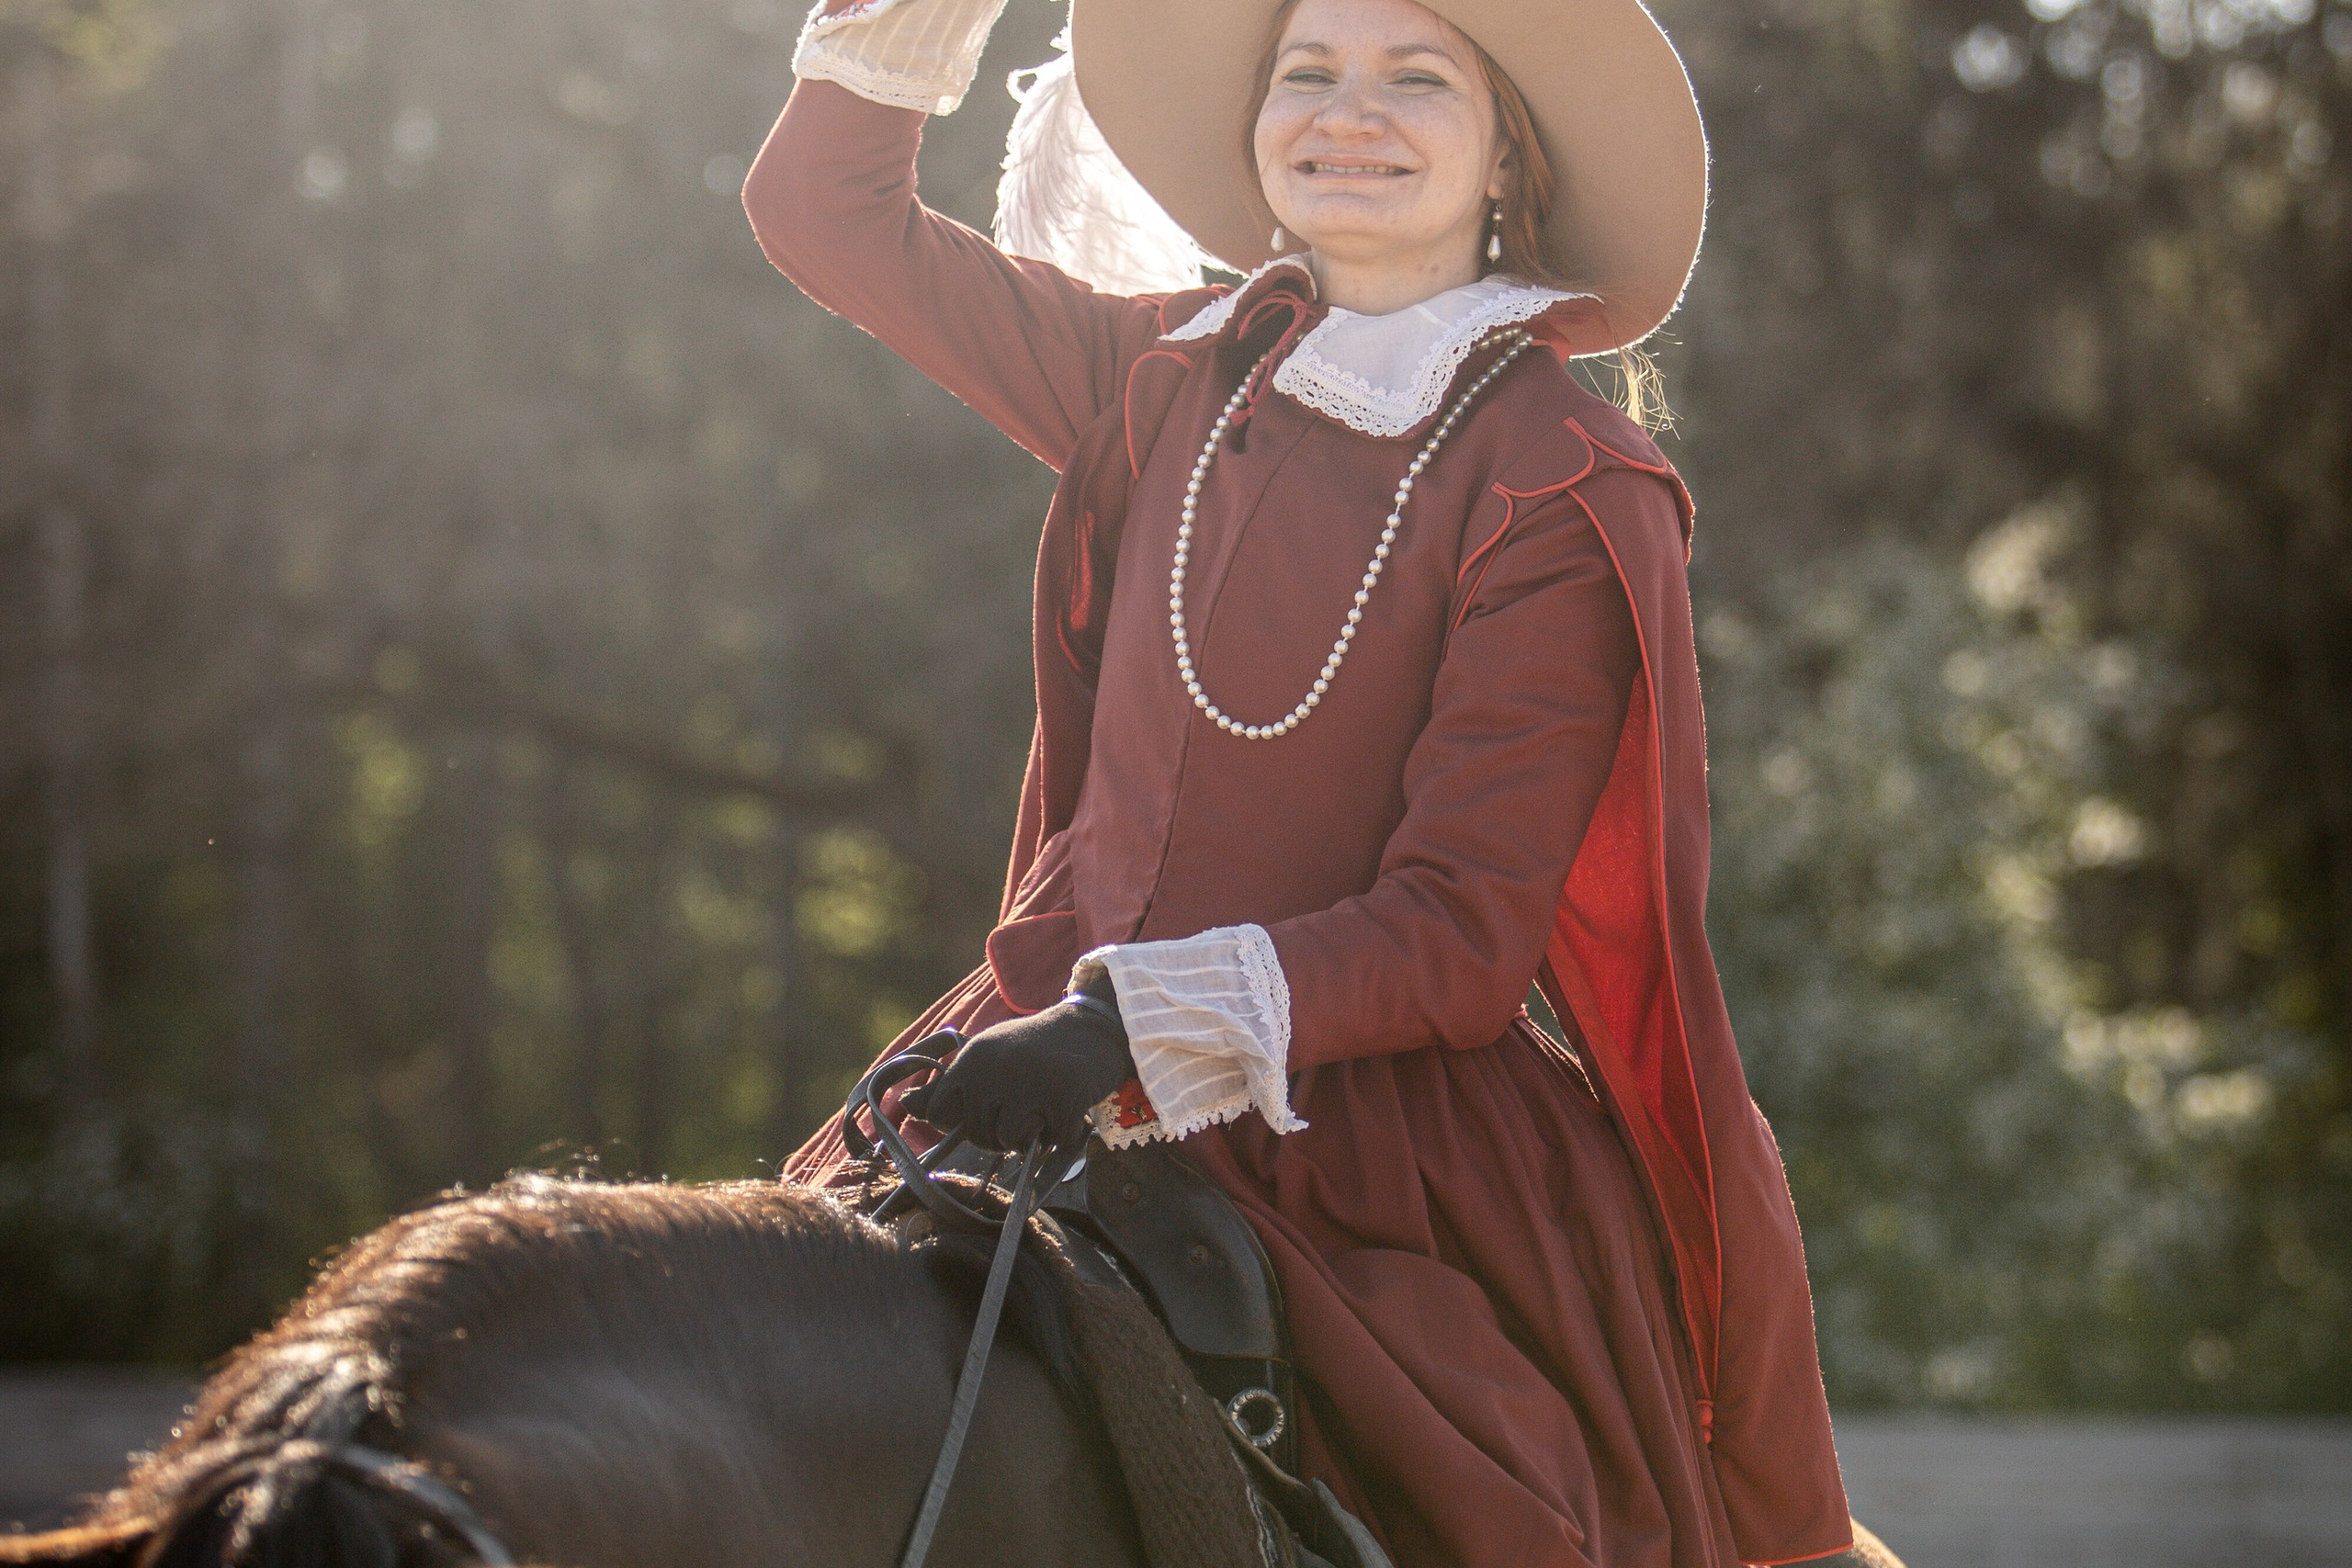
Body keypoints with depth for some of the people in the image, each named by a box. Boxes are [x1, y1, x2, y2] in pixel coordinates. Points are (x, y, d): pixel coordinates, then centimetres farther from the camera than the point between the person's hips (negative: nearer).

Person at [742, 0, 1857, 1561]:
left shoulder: (1566, 489, -5)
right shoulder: (1172, 379, 10)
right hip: (1073, 1064, 4)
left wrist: (1135, 1032, -22)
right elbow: (831, 210, 19)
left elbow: (1462, 936, -11)